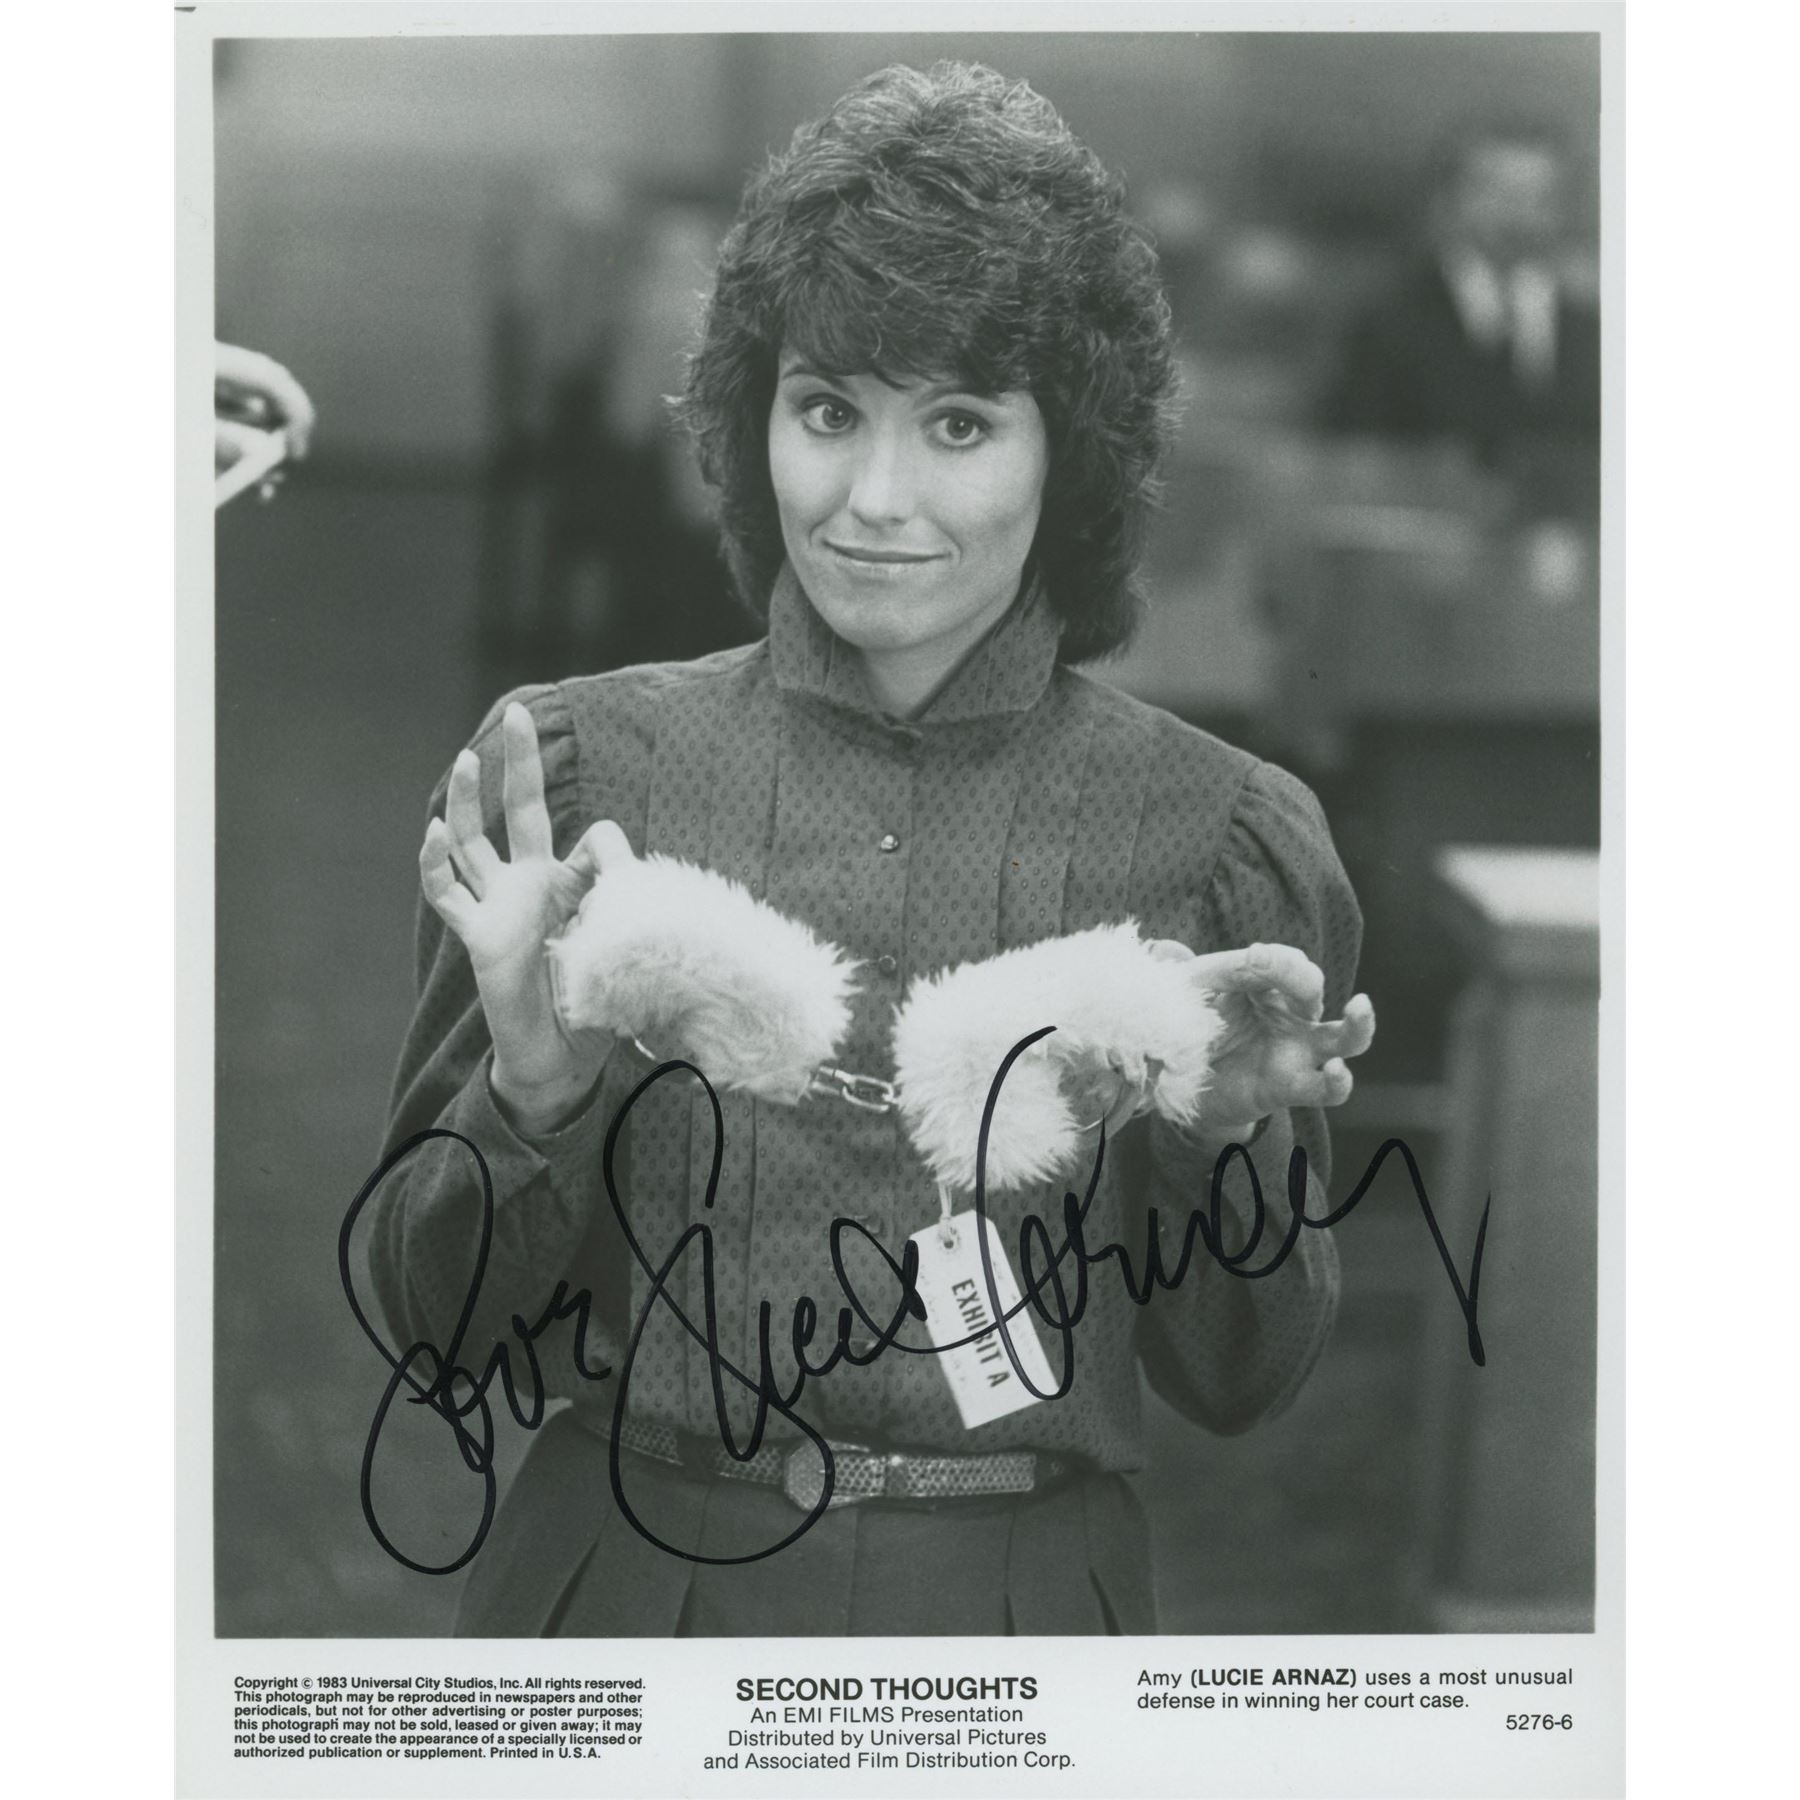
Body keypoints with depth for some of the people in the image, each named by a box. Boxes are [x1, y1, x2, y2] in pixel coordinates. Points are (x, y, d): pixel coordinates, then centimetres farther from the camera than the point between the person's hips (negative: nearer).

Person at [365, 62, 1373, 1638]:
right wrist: (534, 1088, -17)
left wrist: (1227, 1135, -16)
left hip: (1018, 1610, 0)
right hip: (629, 1574, 0)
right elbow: (436, 1319, -1)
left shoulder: (1219, 832, -4)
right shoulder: (576, 768, -4)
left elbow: (1240, 1383, 1)